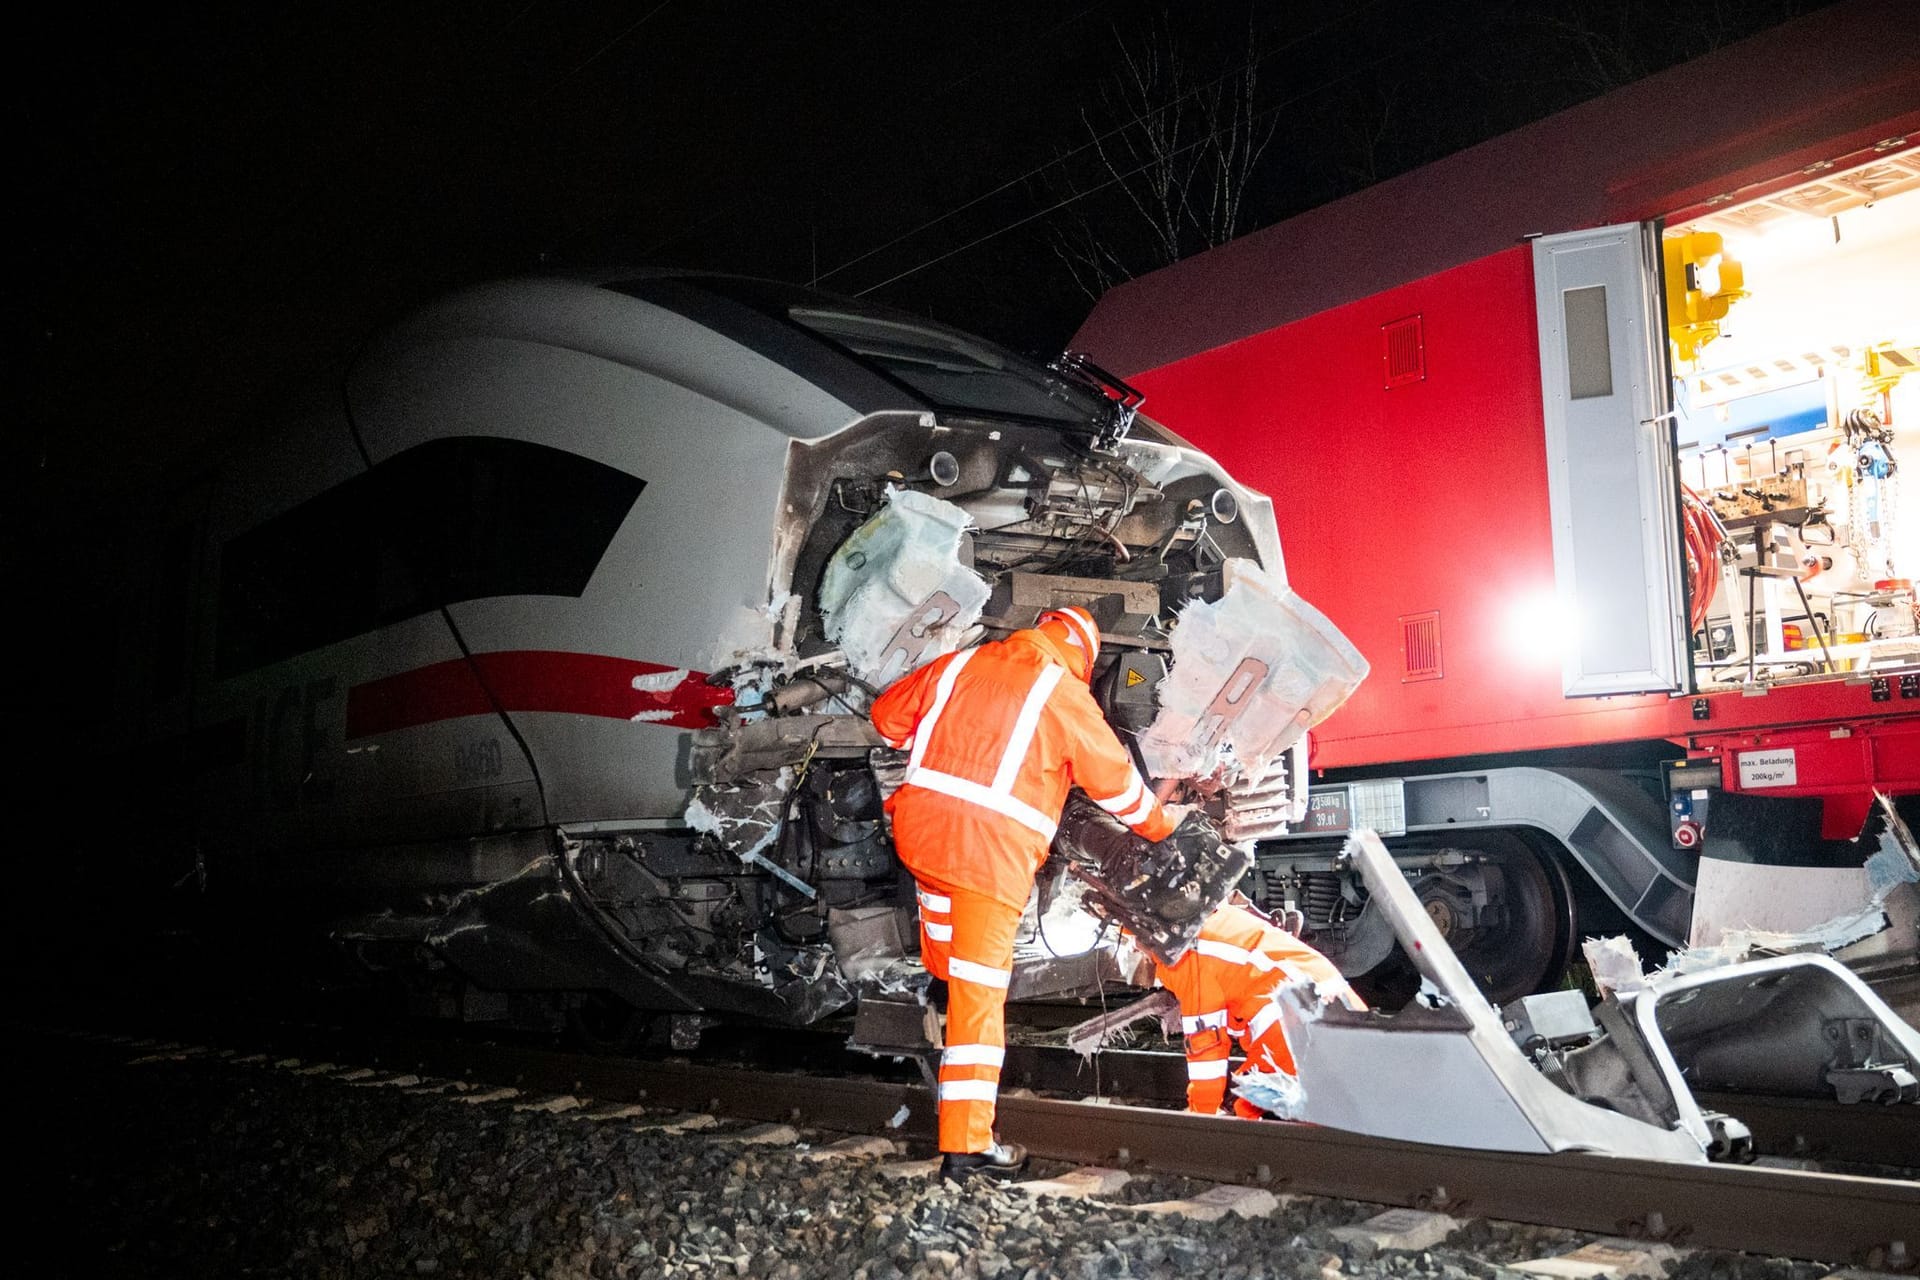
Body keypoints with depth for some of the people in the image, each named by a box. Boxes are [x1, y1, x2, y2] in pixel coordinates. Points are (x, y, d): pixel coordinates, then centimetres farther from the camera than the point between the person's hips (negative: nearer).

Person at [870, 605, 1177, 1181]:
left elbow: (889, 716, 23)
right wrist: (1158, 824, 27)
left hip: (922, 828, 4)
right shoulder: (1067, 695, 1)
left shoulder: (957, 664, 14)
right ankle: (966, 1144, 1)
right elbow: (1114, 780, 9)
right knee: (978, 995, -1)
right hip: (993, 853, -4)